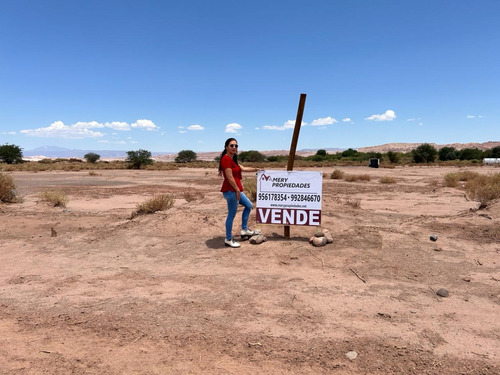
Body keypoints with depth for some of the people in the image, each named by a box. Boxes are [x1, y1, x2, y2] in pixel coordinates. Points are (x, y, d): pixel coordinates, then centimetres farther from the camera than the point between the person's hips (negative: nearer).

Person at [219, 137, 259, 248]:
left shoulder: (232, 159, 16)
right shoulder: (226, 158, -16)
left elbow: (243, 168, 23)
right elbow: (229, 177, -21)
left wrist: (257, 169, 25)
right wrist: (237, 190, -17)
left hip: (235, 190, 11)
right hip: (231, 190, -11)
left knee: (248, 205, 22)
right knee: (231, 215, -1)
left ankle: (244, 230, 30)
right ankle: (228, 239, 12)